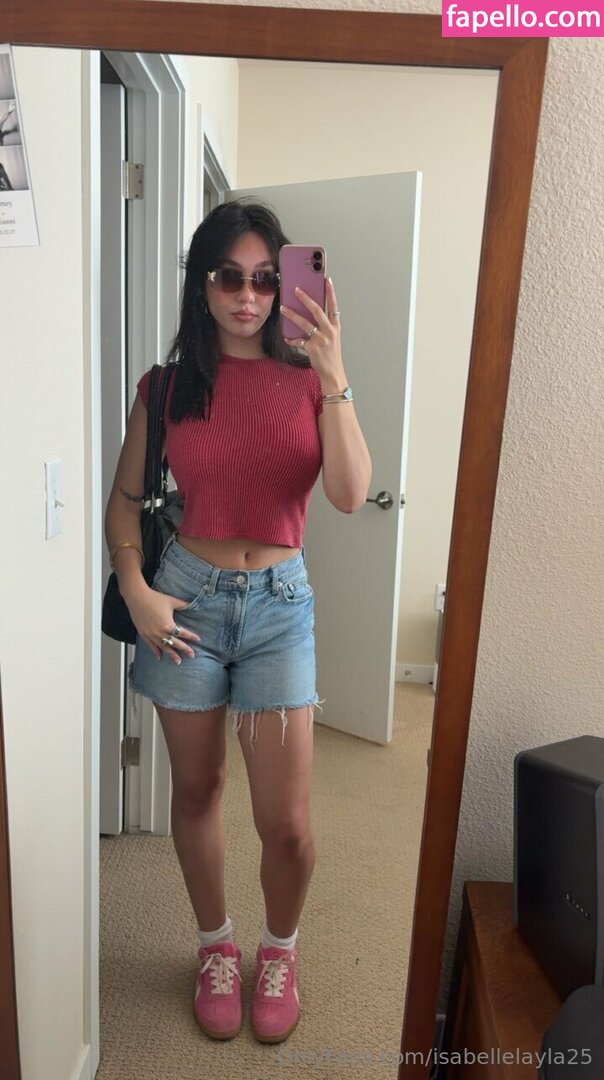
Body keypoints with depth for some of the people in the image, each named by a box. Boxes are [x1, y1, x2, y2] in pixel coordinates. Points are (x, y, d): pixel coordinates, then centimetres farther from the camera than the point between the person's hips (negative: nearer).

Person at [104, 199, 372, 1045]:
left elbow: (350, 496, -16)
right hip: (188, 595, 1)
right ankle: (217, 944, 41)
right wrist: (136, 592, -7)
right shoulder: (170, 385, 0)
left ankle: (280, 949, 34)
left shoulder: (308, 379, -2)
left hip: (279, 601, 0)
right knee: (197, 790, 15)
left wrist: (333, 375, -25)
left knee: (286, 821, 2)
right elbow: (125, 499, 6)